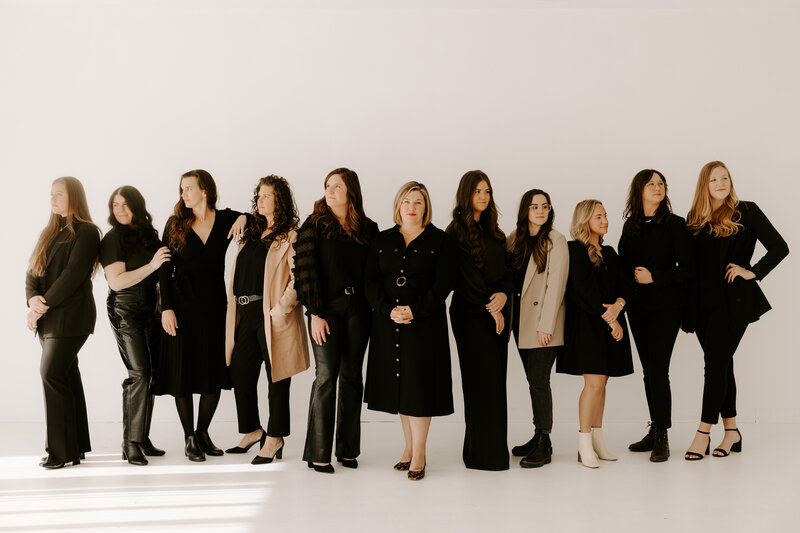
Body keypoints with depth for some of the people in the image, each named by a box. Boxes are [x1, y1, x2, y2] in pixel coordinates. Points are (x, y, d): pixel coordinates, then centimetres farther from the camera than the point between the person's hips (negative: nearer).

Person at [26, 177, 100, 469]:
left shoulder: (86, 232, -6)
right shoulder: (50, 233, 19)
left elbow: (73, 275, -15)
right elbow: (32, 272, 11)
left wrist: (44, 305, -14)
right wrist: (32, 299, -8)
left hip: (71, 316, -8)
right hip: (48, 318, 8)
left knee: (52, 374, -12)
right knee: (67, 376, 9)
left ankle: (61, 450, -6)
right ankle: (75, 446, 14)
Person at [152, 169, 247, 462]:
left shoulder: (226, 220, 3)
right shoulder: (176, 223, 2)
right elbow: (165, 269, 0)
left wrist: (246, 218, -11)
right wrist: (166, 308, -7)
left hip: (215, 304, 1)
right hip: (183, 305, -1)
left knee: (215, 370, 5)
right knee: (183, 370, 1)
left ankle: (203, 433, 22)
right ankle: (189, 438, 14)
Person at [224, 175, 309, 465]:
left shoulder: (290, 237, -7)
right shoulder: (251, 234, 16)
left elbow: (298, 278, -15)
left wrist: (280, 310, -17)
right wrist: (235, 311, 11)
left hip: (272, 318, -8)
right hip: (247, 315, 8)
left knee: (276, 379, 2)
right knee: (240, 375, 12)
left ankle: (275, 438, 13)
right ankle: (253, 430, 28)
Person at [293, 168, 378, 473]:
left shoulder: (368, 229, 9)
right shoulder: (314, 226, 1)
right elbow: (306, 270, -5)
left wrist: (375, 309, 0)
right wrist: (315, 313, -11)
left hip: (358, 308, 3)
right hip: (327, 308, -3)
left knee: (351, 376, 8)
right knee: (326, 376, -5)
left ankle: (348, 448, 17)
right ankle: (318, 453, 2)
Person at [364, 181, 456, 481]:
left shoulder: (439, 241, 2)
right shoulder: (383, 241, 11)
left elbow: (443, 284, -6)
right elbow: (371, 281, 5)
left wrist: (415, 310, -16)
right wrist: (388, 310, -11)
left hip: (424, 324, -3)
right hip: (388, 323, 4)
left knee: (418, 384, -5)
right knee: (399, 384, 8)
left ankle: (419, 455, 3)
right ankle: (409, 446, 21)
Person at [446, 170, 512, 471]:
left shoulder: (493, 231, 16)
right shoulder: (456, 231, -5)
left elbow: (505, 269, 13)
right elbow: (467, 275, -9)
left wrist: (504, 293, -7)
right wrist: (491, 306, -10)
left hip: (495, 311, 7)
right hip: (471, 313, -7)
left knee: (496, 379, 6)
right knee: (483, 379, -7)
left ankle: (495, 447, 14)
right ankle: (483, 454, -1)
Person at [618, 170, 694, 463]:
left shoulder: (674, 224, -4)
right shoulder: (630, 226, 10)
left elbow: (687, 269, -8)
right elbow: (624, 264, 16)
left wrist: (654, 277, -15)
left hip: (665, 306, -5)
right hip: (638, 306, 5)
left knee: (658, 369, -10)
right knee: (648, 370, 10)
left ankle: (662, 438, -2)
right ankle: (655, 430, 20)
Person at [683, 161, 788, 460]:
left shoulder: (746, 212, 0)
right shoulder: (694, 218, 11)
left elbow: (779, 248, 1)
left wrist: (753, 272, -7)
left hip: (733, 299, -4)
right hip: (703, 299, 5)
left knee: (715, 360, -10)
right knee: (721, 363, 9)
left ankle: (703, 433, -8)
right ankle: (731, 432, 17)